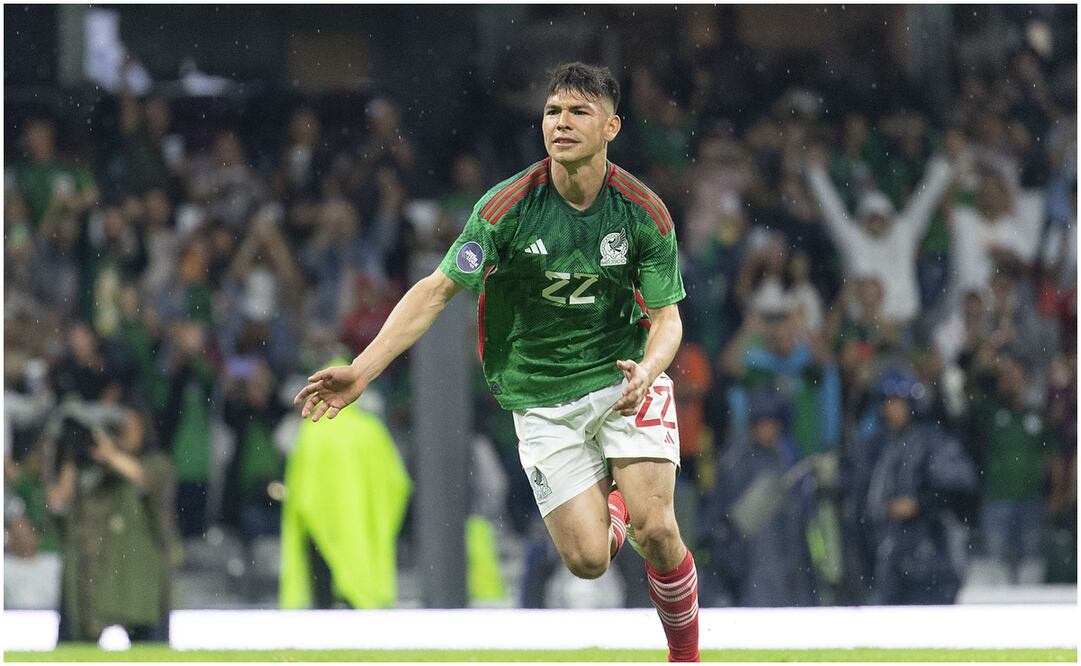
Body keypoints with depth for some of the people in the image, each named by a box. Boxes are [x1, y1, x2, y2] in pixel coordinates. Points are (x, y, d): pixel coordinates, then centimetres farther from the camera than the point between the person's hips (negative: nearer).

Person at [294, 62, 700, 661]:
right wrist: (361, 371, -24)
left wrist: (646, 370, -28)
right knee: (587, 560, -9)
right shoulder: (507, 206, -15)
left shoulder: (645, 213, -11)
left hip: (625, 380, 0)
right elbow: (437, 290, -14)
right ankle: (614, 506, 30)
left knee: (656, 532, -18)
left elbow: (667, 316, -4)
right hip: (541, 400, 0)